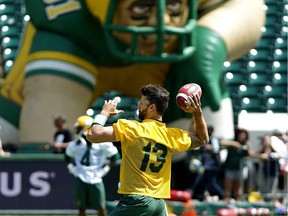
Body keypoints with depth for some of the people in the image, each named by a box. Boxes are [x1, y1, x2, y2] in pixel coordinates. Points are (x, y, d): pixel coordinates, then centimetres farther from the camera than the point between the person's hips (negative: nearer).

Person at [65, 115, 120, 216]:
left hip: (95, 179, -2)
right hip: (80, 179, 2)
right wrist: (73, 168, 8)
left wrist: (102, 171, -2)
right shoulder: (75, 144, 2)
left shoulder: (102, 144, -7)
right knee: (81, 208, 5)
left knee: (101, 208, -1)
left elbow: (114, 157, 3)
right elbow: (68, 157, 22)